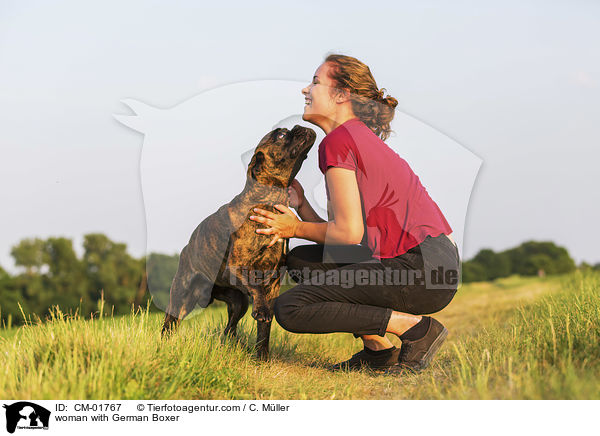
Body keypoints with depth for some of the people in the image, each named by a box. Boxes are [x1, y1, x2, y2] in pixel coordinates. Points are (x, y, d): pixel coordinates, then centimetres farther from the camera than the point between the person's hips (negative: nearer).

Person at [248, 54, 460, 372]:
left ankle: (415, 327, -8)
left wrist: (296, 229, 2)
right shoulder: (361, 138, 21)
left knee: (289, 309, -9)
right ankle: (380, 348, 10)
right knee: (300, 261, 16)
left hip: (423, 272, -10)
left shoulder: (338, 140, -8)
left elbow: (349, 233, -13)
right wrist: (300, 205, 8)